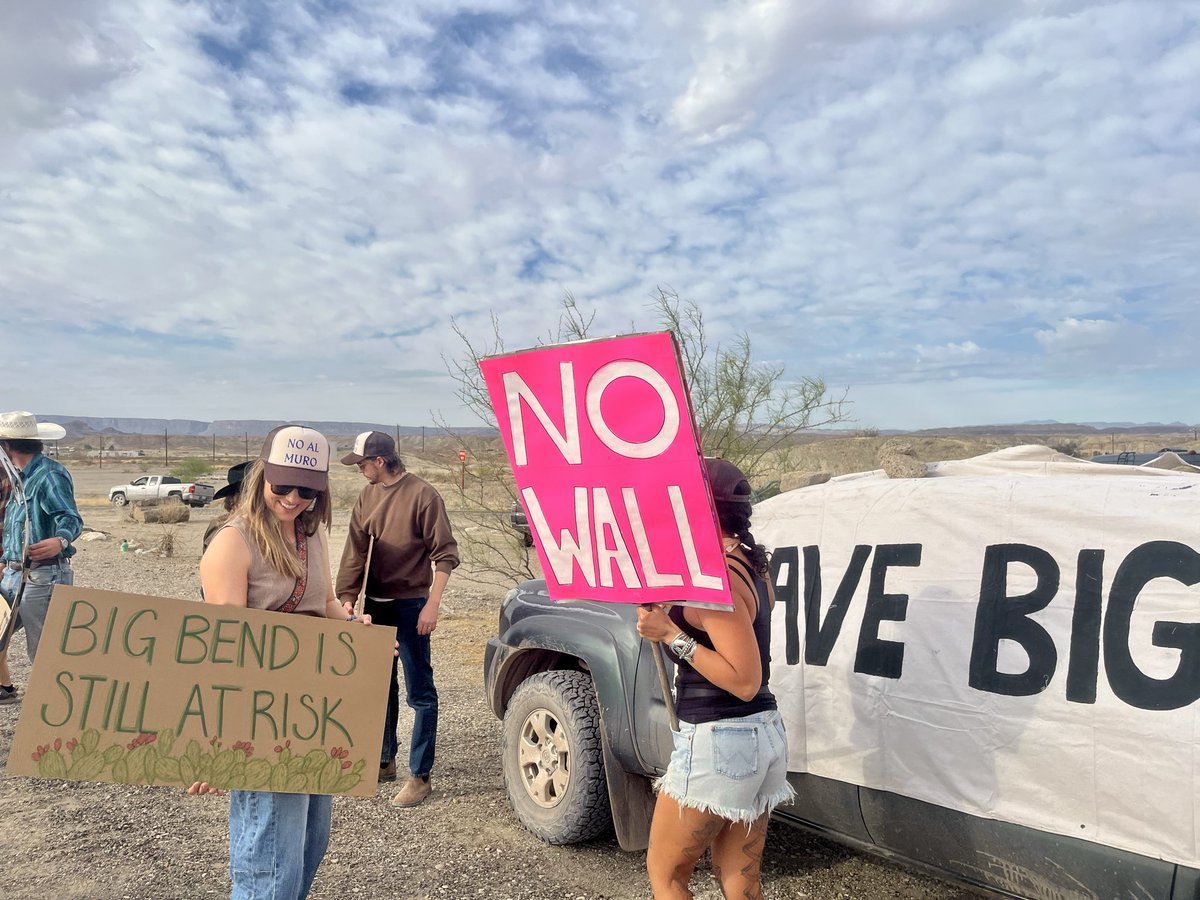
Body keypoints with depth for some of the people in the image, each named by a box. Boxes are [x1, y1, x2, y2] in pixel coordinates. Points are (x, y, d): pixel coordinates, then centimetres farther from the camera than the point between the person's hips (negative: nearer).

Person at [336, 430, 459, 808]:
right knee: (380, 685, 18)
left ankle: (420, 776, 10)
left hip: (410, 606, -7)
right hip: (375, 604, 7)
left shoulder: (422, 495, -13)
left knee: (420, 693, 1)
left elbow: (445, 554, -13)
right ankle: (384, 761, 33)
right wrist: (346, 600, -5)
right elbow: (355, 554, 4)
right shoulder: (367, 497, 6)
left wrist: (432, 604, -18)